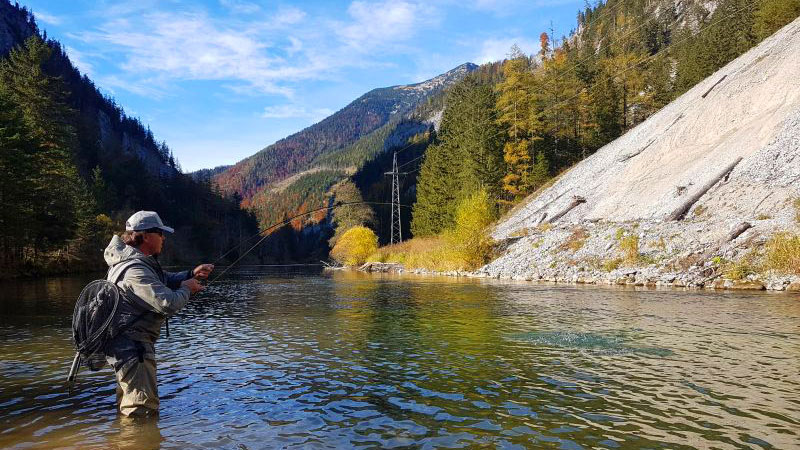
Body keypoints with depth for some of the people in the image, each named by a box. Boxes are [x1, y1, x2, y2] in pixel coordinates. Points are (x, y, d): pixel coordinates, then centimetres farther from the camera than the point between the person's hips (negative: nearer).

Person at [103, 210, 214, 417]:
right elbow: (168, 304, -30)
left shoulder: (138, 261, 9)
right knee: (143, 409, -9)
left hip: (125, 344, 11)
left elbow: (164, 280, 21)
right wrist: (186, 288, -10)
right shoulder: (135, 270, -25)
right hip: (132, 347, -11)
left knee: (129, 401, 27)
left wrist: (191, 274, 5)